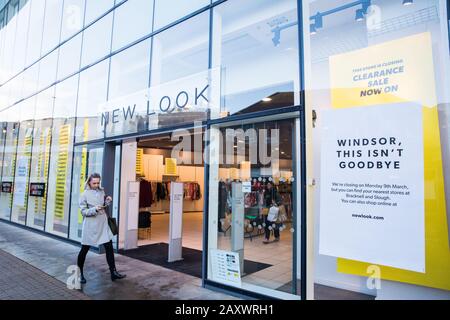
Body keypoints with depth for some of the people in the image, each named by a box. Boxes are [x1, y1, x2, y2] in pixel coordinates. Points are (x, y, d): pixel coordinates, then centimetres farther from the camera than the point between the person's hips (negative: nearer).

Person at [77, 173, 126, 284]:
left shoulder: (101, 191, 6)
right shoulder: (84, 194, -7)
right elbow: (83, 211, -8)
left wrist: (108, 201, -4)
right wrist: (94, 209, -24)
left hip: (103, 224, 5)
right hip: (90, 225, -4)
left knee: (109, 247, 2)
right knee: (84, 249, 8)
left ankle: (113, 272, 9)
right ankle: (80, 273, 28)